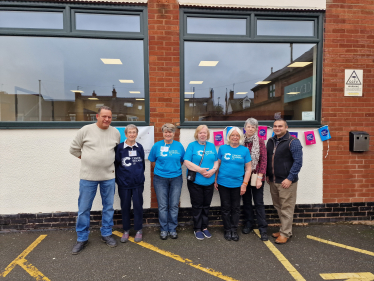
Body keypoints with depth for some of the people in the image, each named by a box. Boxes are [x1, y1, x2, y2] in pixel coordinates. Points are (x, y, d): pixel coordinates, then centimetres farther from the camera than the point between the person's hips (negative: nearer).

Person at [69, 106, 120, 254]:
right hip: (88, 176, -2)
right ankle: (82, 238, 24)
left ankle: (106, 234, 29)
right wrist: (88, 159, 1)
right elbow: (74, 149, 4)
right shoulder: (86, 130, -5)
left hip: (108, 176, 2)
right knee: (84, 208, 6)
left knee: (108, 207, 12)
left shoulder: (115, 132, 2)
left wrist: (109, 160, 7)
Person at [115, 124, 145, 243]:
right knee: (125, 207, 10)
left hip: (138, 183, 1)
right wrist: (119, 179, -2)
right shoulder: (120, 147, -6)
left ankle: (138, 230, 22)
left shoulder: (139, 147, 2)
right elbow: (116, 164, -2)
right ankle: (126, 230, 26)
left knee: (138, 206, 7)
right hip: (124, 183, -1)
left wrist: (140, 175, 10)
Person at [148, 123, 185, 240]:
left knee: (174, 205, 7)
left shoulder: (179, 146, 2)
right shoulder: (157, 146, 0)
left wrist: (175, 169, 5)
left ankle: (172, 229, 23)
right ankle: (164, 229, 21)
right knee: (162, 206, 5)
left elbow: (182, 161, 11)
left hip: (176, 179, 1)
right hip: (160, 179, -1)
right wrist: (161, 169, 4)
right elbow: (152, 161, 8)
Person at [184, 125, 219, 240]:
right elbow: (187, 162, -11)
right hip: (195, 181, -3)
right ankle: (197, 229, 21)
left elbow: (216, 161, 8)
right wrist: (200, 170, -19)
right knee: (197, 206, 6)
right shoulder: (192, 145, -3)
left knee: (206, 205, 13)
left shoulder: (212, 146, 9)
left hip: (209, 181, 4)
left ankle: (204, 227, 29)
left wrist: (213, 170, -12)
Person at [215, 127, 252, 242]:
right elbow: (217, 165, 5)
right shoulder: (223, 148, 0)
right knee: (225, 207, 9)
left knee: (236, 208, 10)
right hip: (223, 183, 0)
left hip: (237, 184, 0)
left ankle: (234, 230, 25)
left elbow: (248, 168, 1)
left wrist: (244, 184, -5)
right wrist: (215, 180, 2)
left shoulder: (244, 150, 0)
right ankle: (227, 230, 24)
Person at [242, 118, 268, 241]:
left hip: (256, 176, -2)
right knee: (246, 201, 14)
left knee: (259, 202, 3)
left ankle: (263, 228, 13)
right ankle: (249, 223, 31)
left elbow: (263, 160, -6)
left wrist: (260, 177, -11)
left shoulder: (260, 141, -4)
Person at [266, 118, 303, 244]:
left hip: (286, 182, -7)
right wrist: (267, 175, 14)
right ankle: (284, 228, 30)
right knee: (278, 207, 15)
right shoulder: (270, 141, 11)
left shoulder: (293, 142, -9)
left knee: (286, 208, 1)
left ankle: (285, 233, 13)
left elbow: (298, 161, -13)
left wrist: (290, 178, -17)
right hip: (273, 181, 7)